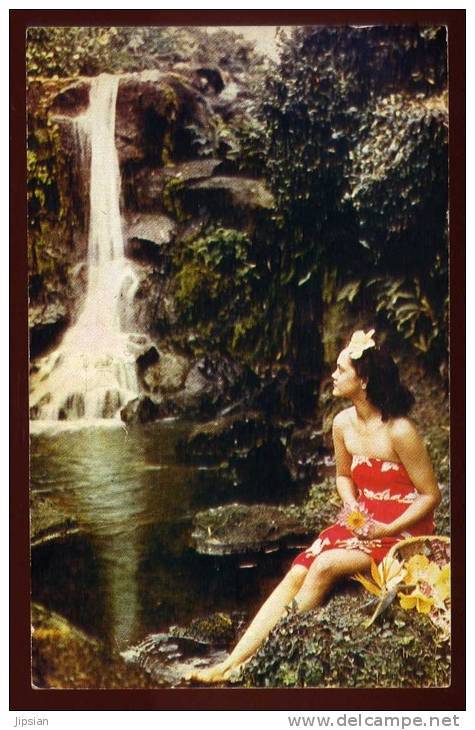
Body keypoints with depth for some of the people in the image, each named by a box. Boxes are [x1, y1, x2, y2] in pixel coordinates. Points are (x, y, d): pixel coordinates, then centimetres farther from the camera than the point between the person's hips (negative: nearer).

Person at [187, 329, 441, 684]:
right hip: (361, 521, 7)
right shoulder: (343, 424, 1)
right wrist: (353, 509, -3)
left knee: (324, 566, -27)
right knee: (296, 575, -13)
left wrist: (387, 530, -22)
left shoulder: (400, 431, -19)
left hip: (401, 531, -6)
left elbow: (431, 496, -13)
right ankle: (232, 663, -18)